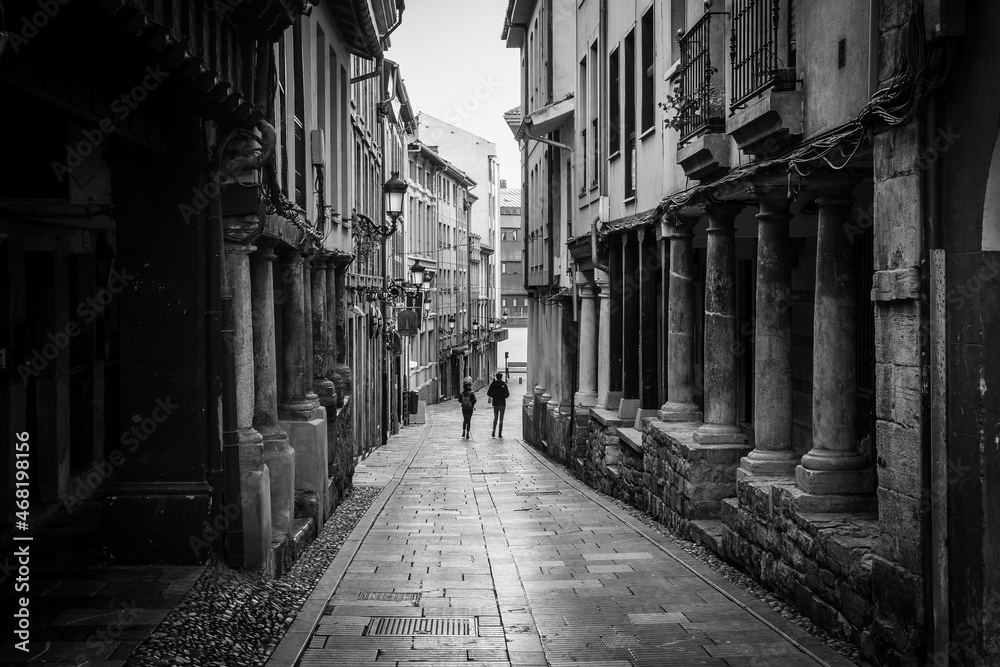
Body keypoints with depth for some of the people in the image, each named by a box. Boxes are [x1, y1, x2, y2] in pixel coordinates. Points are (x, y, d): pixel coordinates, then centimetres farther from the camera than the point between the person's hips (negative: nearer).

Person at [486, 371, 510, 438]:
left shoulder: (493, 384, -2)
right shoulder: (504, 384, -10)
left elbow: (488, 393, -4)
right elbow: (507, 394, -14)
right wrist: (503, 397, 5)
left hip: (495, 403, 2)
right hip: (502, 403, -2)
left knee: (495, 418, 15)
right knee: (501, 419, 6)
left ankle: (494, 431, -1)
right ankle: (500, 434, 5)